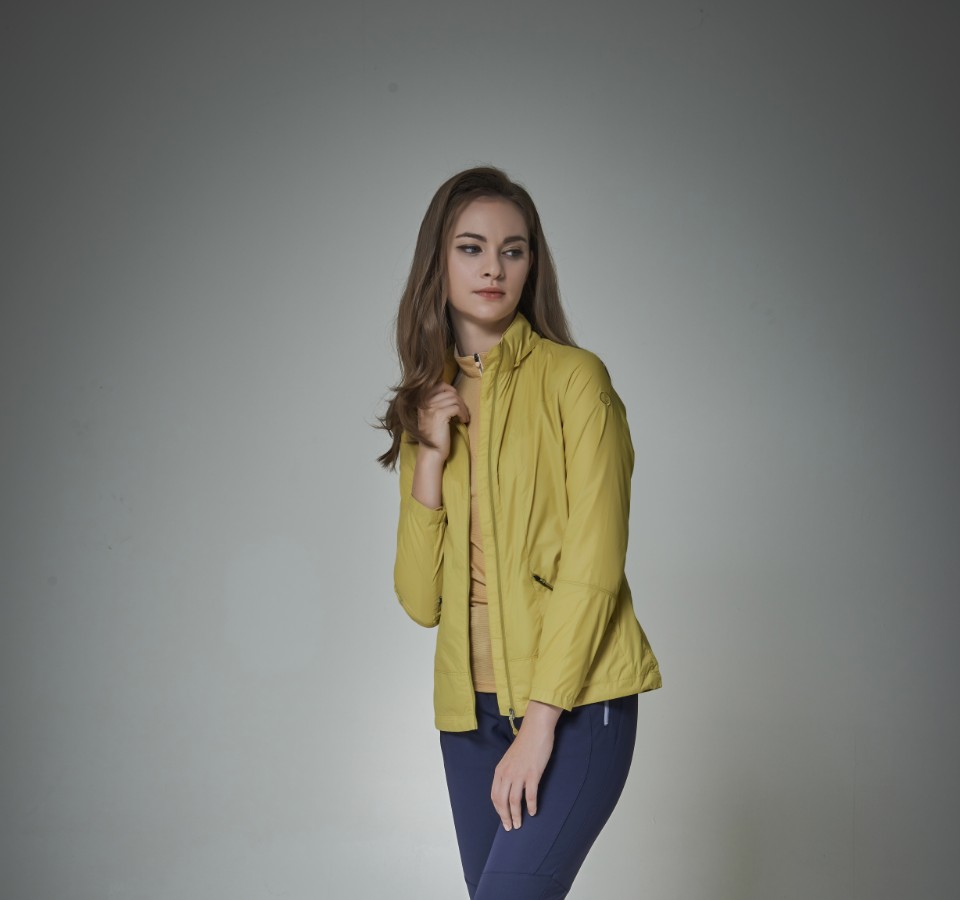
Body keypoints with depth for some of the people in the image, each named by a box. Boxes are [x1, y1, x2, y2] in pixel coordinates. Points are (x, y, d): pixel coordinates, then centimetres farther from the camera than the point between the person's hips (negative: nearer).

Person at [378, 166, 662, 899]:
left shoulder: (572, 378, -3)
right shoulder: (429, 405, 12)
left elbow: (594, 567, -9)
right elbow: (421, 601, 6)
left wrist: (542, 721, -15)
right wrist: (428, 464, -5)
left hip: (574, 701, -5)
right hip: (472, 704, 5)